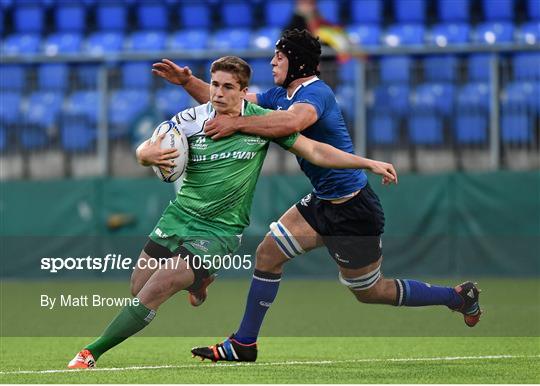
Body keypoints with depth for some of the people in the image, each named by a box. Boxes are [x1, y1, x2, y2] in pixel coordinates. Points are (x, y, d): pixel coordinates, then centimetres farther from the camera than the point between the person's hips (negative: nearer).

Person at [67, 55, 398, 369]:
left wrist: (368, 163, -8)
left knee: (151, 295, -15)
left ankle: (92, 353, -4)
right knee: (138, 288, 10)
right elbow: (143, 151, -6)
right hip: (178, 216, 4)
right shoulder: (191, 119, -8)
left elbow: (315, 151, -3)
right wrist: (148, 154, -32)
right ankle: (198, 280, 39)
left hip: (219, 230, -4)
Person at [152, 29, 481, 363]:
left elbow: (292, 121, -45)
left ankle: (460, 297, 21)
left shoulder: (316, 92, -22)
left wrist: (235, 124, -40)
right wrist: (187, 81, -1)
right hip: (322, 203, 9)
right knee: (268, 253, 3)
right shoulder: (280, 95, 7)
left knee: (369, 292, 5)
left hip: (353, 209, -9)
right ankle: (243, 345, 12)